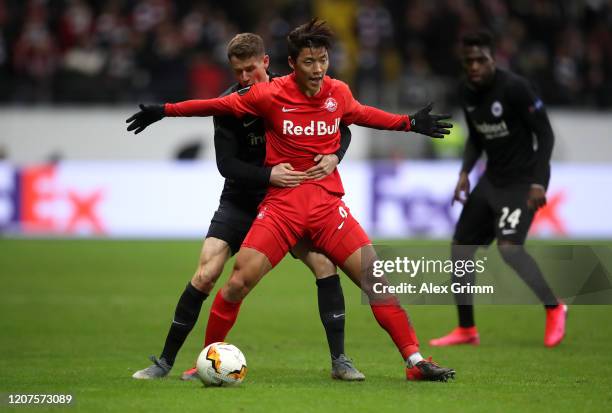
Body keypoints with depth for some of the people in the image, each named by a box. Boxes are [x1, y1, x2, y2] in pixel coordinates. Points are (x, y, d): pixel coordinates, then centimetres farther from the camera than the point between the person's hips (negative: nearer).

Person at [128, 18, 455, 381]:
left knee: (375, 278, -7)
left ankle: (415, 361, -1)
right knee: (238, 283, -11)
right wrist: (163, 111, 5)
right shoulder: (270, 95, -7)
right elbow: (218, 106, 4)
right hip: (282, 204, -2)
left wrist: (410, 123, 29)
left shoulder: (339, 93, 3)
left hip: (328, 202, 2)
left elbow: (362, 114, 27)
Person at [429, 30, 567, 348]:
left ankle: (554, 308, -3)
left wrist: (538, 182, -23)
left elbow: (545, 134, -16)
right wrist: (464, 173, 2)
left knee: (509, 247, -24)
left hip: (523, 179, -8)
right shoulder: (467, 92, 3)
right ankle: (466, 330, 17)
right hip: (492, 177, 8)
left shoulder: (514, 88, -19)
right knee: (460, 246, 5)